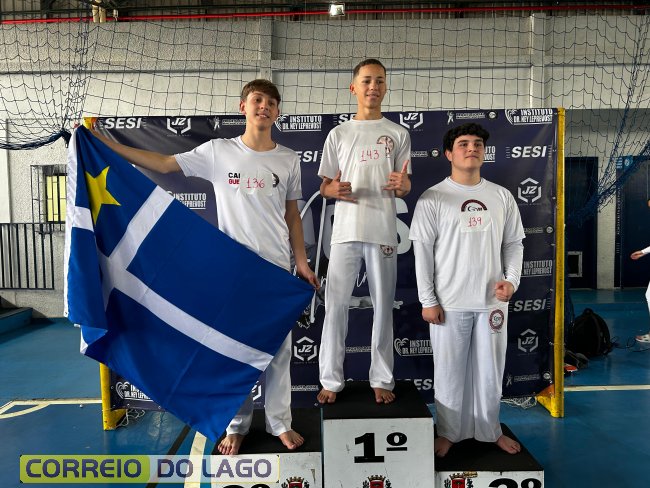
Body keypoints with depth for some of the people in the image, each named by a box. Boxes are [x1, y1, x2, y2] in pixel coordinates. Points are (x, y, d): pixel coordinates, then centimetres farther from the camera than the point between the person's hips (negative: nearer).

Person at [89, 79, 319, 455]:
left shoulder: (289, 159, 4)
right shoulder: (218, 151, 0)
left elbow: (292, 216, 9)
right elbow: (163, 163, 2)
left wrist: (302, 263, 6)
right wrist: (105, 143, -3)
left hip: (277, 268, 1)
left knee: (279, 346, 7)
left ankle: (280, 422, 24)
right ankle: (237, 424, 26)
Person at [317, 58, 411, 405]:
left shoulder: (398, 134, 10)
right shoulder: (338, 134, 11)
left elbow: (404, 187, 9)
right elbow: (324, 186, 10)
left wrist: (403, 185, -15)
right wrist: (332, 190, -14)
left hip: (383, 231, 0)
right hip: (346, 230, 0)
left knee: (383, 306, 6)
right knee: (336, 304, 0)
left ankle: (381, 380, 18)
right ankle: (331, 380, 13)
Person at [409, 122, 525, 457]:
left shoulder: (502, 197, 7)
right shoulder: (433, 198, -4)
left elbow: (514, 243, 11)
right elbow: (422, 249, -6)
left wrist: (512, 280, -6)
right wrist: (427, 300, -9)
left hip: (492, 301, 3)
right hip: (449, 303, -3)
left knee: (490, 370, 15)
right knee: (449, 371, 8)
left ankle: (490, 430, 35)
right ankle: (448, 432, 28)